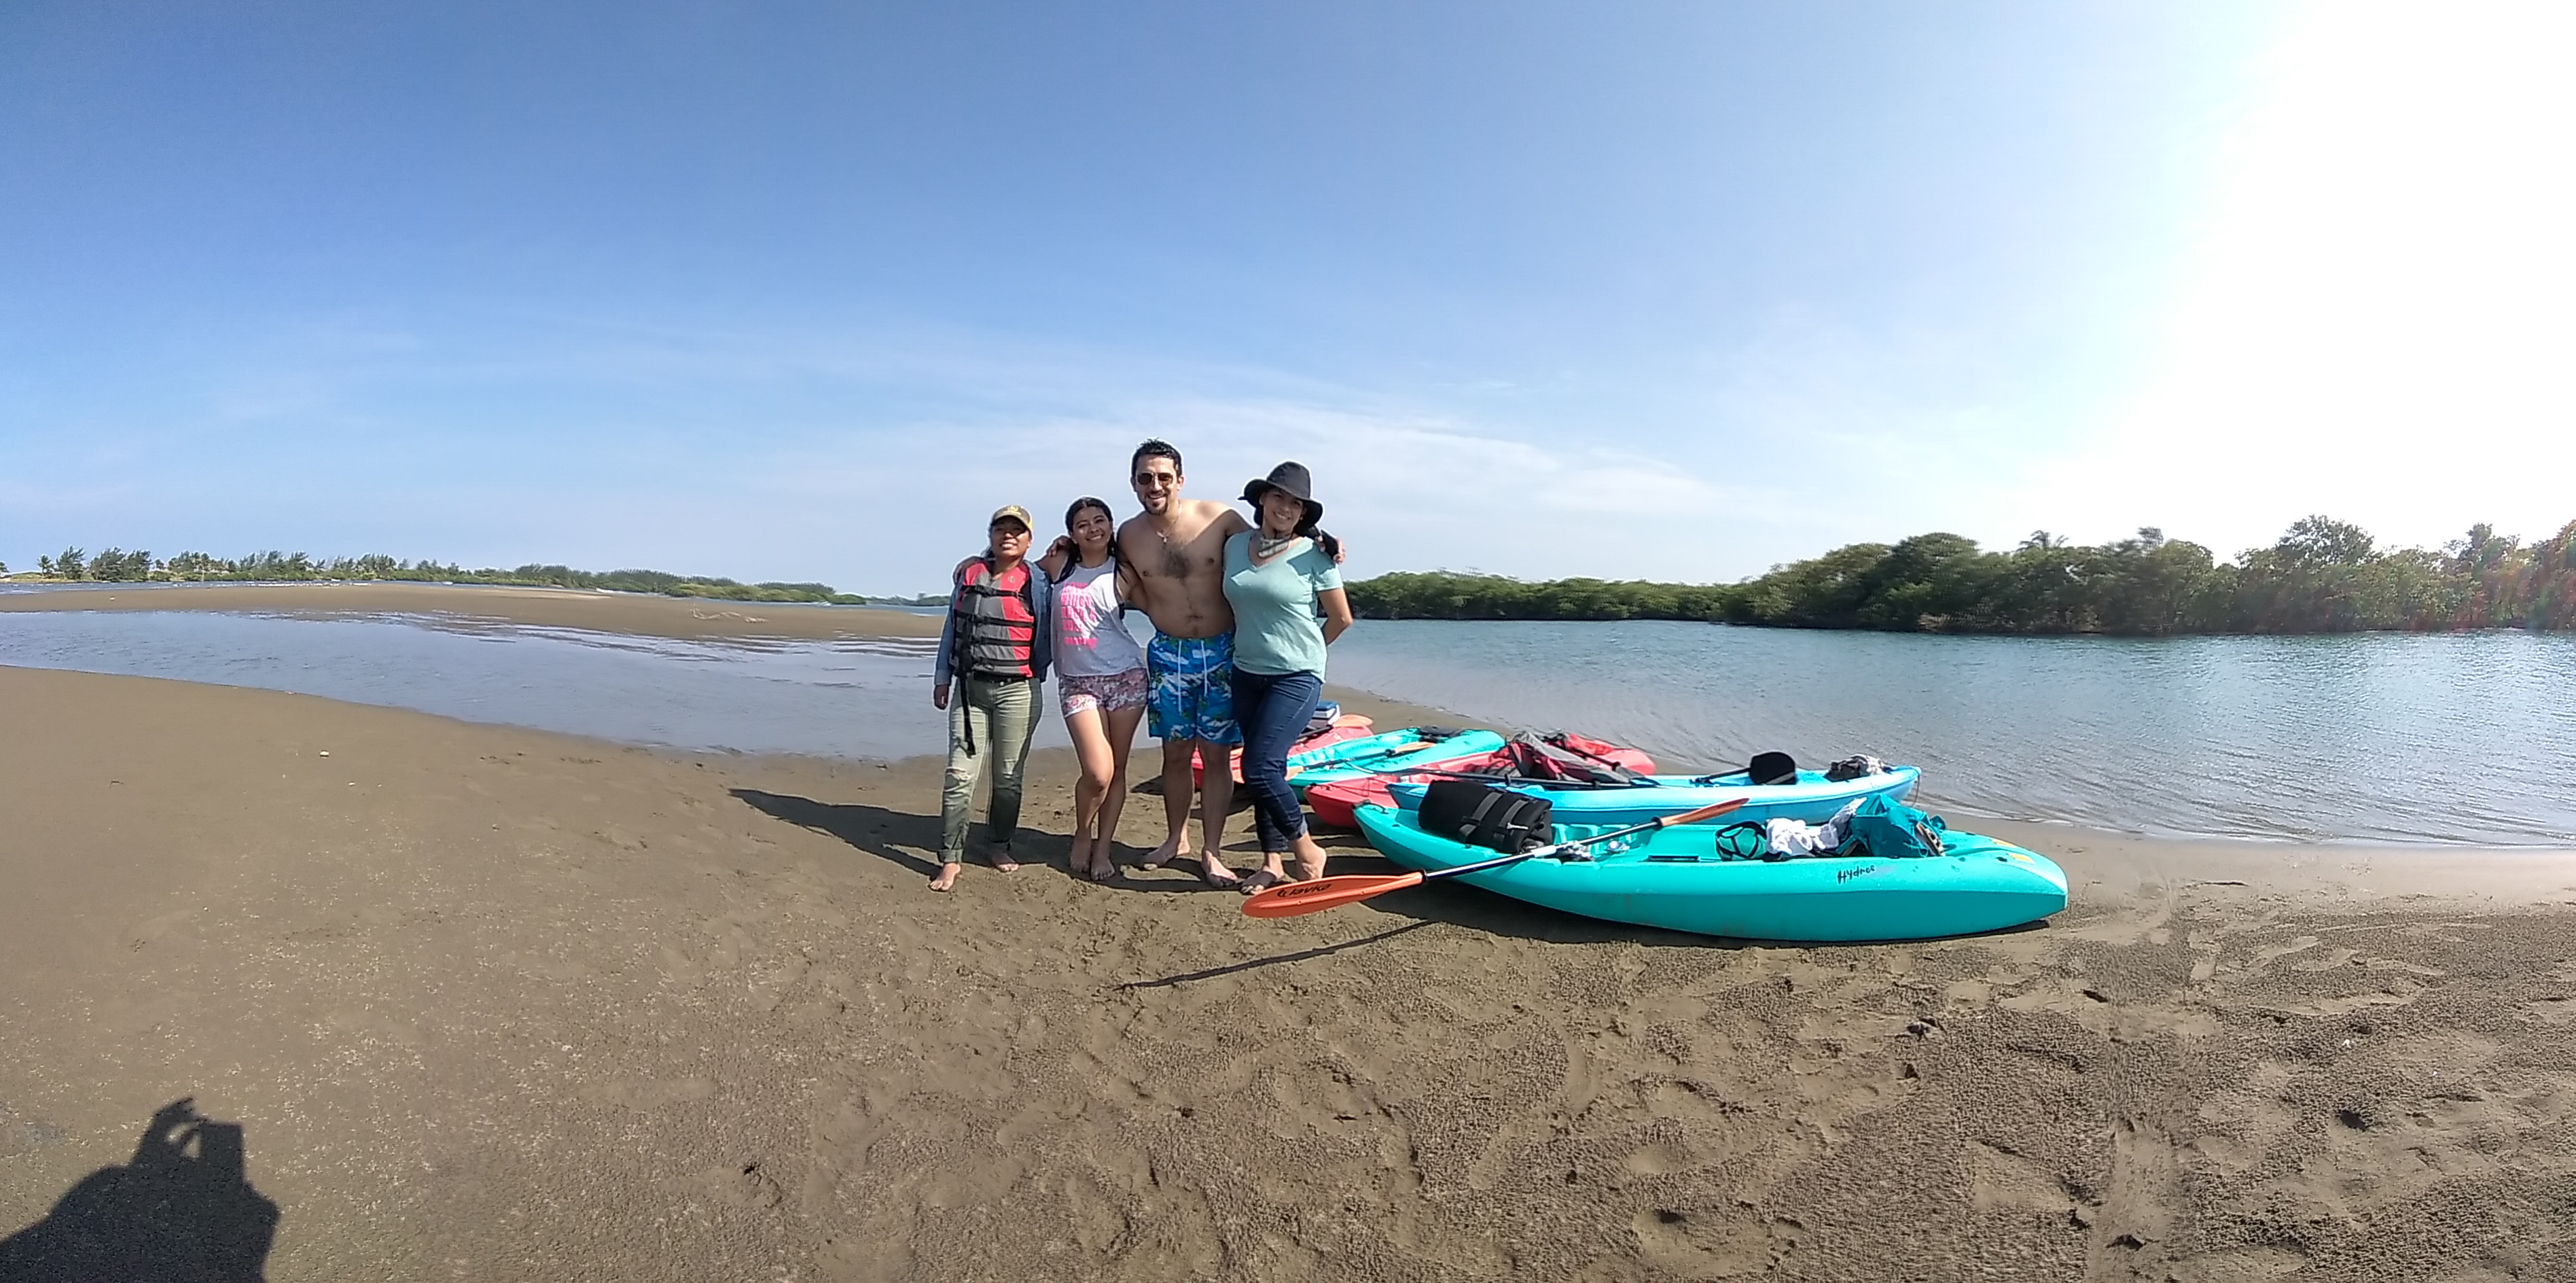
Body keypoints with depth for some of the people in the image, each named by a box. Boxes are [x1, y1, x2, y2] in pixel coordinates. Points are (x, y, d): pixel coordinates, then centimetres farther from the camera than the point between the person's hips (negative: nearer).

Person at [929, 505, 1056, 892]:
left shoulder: (1037, 583, 2)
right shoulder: (969, 574, 9)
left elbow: (1045, 638, 7)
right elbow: (951, 628, 14)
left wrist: (1035, 676, 0)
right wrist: (942, 679, 13)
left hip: (1017, 690, -1)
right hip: (970, 687, 2)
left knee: (1008, 777, 6)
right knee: (960, 773, -5)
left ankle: (1001, 846, 24)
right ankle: (951, 858, 2)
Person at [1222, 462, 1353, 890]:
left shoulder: (1313, 554, -8)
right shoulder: (1235, 544, 5)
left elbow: (1341, 618, 0)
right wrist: (1251, 643, 15)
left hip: (1297, 677, -5)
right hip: (1246, 673, 5)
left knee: (1260, 767, -13)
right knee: (1266, 769, 9)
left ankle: (1307, 850, 6)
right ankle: (1273, 861, 20)